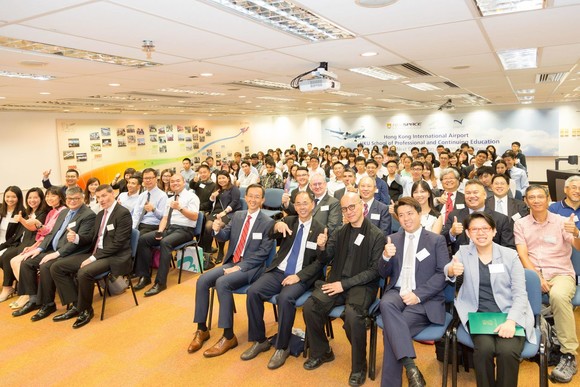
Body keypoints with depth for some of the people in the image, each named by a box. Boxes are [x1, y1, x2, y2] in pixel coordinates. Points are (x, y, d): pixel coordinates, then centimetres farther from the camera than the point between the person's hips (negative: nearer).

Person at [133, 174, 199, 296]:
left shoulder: (191, 197, -2)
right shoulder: (170, 199, 22)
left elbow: (194, 217, -14)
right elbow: (164, 218, 15)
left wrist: (180, 208, -27)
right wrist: (160, 231, -4)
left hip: (184, 230, -7)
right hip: (169, 228, 7)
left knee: (165, 242, -36)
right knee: (143, 239, -13)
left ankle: (160, 282, -31)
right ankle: (144, 276, -8)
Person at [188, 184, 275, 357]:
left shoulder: (268, 223, -7)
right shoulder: (237, 216, 11)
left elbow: (263, 252, -12)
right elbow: (225, 237, 11)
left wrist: (240, 267, -19)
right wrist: (217, 230, -14)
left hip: (250, 267, -6)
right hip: (231, 262, 6)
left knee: (222, 283, -30)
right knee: (202, 280, -15)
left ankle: (228, 337, -19)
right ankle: (202, 330, -1)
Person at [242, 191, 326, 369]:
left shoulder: (320, 230, 1)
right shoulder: (289, 220, 11)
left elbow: (319, 262, -4)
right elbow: (270, 235, -4)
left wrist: (298, 276, -17)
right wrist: (277, 226, -28)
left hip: (300, 277, -4)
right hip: (278, 271, 4)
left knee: (285, 298, -32)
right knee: (253, 291, -19)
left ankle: (282, 347, -13)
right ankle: (259, 340, -1)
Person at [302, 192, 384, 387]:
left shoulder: (376, 235, -5)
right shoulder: (340, 232, 10)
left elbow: (374, 270, -9)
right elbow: (325, 259, 12)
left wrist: (345, 284, -16)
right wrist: (322, 247, -12)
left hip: (363, 285, -4)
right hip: (337, 281, 5)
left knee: (353, 316, -34)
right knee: (310, 306, -19)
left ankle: (359, 366, -7)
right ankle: (321, 352, 7)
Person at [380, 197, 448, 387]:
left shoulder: (437, 240, 4)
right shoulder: (393, 239, 14)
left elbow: (443, 274, -5)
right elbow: (384, 274, 12)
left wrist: (418, 295, -19)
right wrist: (386, 257, -13)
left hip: (425, 299, -3)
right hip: (396, 292, 3)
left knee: (390, 330, -29)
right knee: (386, 304, -35)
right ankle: (410, 365, -37)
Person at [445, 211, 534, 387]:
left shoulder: (510, 255, 3)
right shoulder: (464, 252, 8)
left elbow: (520, 294, -2)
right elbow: (446, 271, -5)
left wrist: (511, 320, -19)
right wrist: (451, 270, -32)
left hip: (509, 314, 0)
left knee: (507, 351, -27)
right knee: (484, 348, -27)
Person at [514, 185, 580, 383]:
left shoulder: (561, 221, 6)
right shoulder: (520, 224, 8)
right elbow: (523, 255, -1)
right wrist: (537, 278, -15)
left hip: (561, 273, -1)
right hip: (532, 273, 1)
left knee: (558, 295, -36)